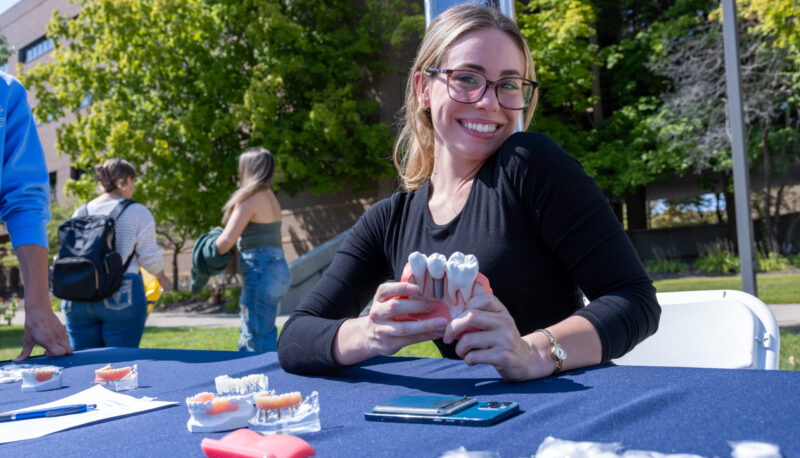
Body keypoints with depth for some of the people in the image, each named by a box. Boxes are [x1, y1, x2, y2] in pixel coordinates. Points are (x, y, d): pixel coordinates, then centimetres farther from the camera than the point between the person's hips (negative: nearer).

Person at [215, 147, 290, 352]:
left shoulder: (250, 199, -11)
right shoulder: (270, 197, 16)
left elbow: (227, 240, -18)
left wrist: (213, 255, 3)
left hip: (260, 272, -10)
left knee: (259, 343, -5)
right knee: (249, 339, 19)